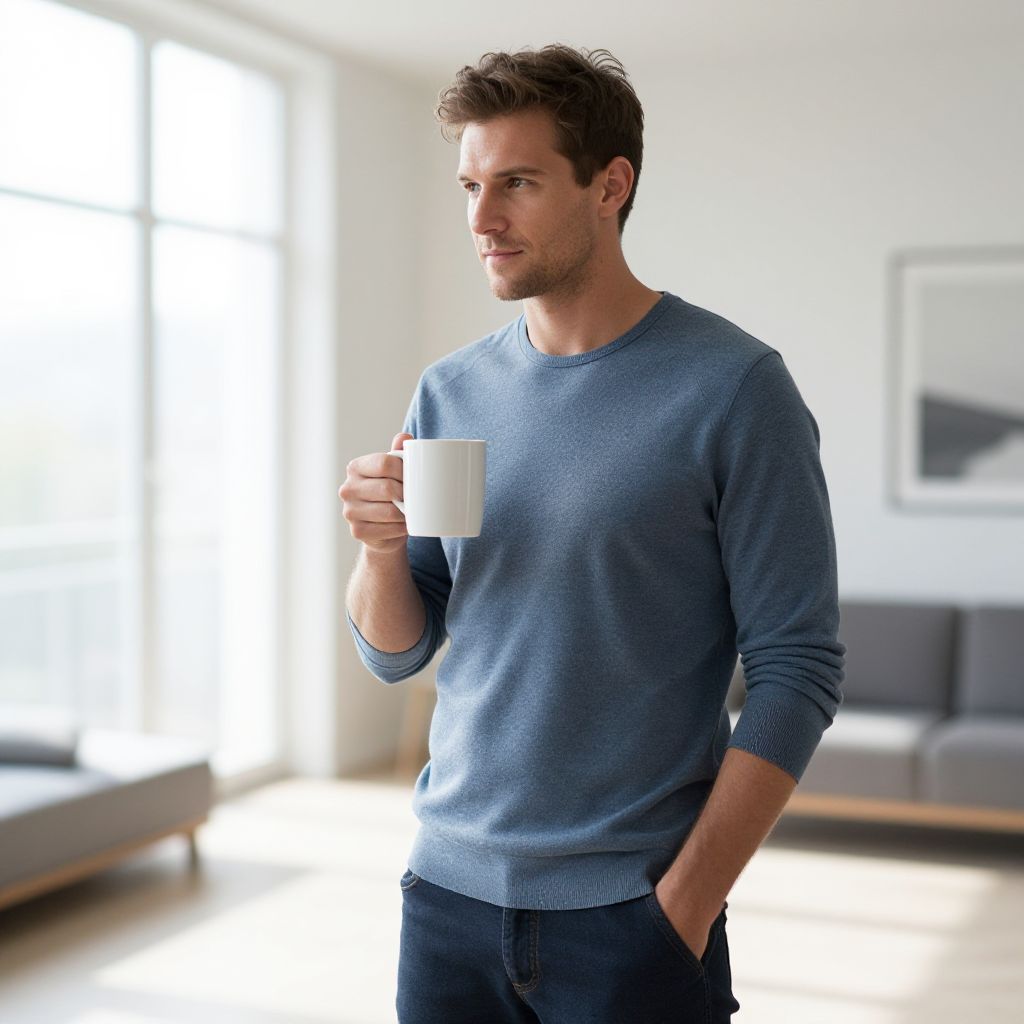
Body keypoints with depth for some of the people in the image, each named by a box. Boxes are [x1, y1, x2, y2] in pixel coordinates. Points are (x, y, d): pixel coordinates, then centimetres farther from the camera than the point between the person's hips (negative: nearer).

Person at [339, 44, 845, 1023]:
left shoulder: (732, 385, -10)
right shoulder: (449, 392, 4)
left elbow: (796, 670, -11)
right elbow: (395, 654, 8)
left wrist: (686, 904, -13)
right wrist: (380, 549, -12)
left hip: (629, 912, -4)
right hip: (450, 888, 4)